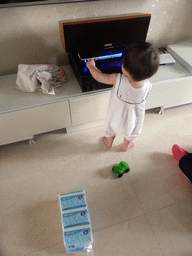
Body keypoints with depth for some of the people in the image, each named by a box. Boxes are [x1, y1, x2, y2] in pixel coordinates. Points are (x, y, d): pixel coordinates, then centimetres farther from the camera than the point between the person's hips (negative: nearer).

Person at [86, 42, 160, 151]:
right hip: (133, 121, 1)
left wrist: (91, 66, -5)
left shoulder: (118, 80, -38)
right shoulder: (148, 86, -30)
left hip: (115, 119, -1)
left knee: (110, 129, 33)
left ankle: (109, 142, 62)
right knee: (132, 133, 35)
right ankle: (126, 145, 62)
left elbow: (98, 76, -21)